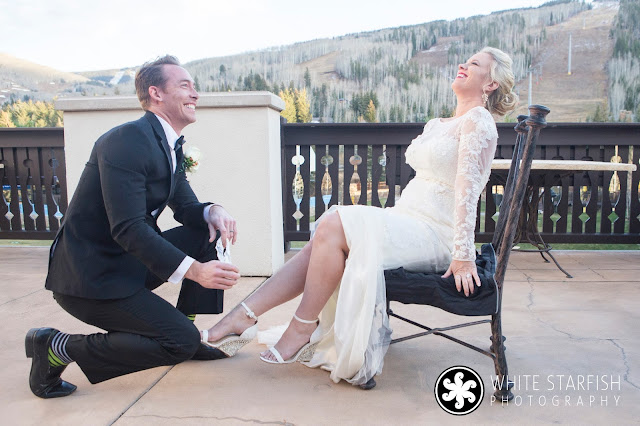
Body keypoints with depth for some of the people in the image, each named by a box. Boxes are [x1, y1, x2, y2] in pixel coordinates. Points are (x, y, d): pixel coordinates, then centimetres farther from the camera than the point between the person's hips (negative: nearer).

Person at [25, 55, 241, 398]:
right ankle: (58, 348, -3)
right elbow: (128, 228, -28)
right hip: (90, 276, -9)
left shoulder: (171, 146, 10)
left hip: (129, 262, 9)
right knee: (181, 341, -16)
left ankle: (190, 332, 11)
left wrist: (212, 211, -13)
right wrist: (193, 269, -34)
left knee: (210, 230, 2)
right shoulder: (125, 141, -21)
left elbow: (186, 206, 11)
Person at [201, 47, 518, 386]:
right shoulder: (439, 126, 23)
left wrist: (462, 255, -21)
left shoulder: (478, 120, -5)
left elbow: (468, 187, -16)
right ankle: (242, 317, -12)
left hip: (434, 237, -8)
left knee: (334, 224, -24)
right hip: (406, 222, 8)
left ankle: (302, 329, -12)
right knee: (320, 245, -10)